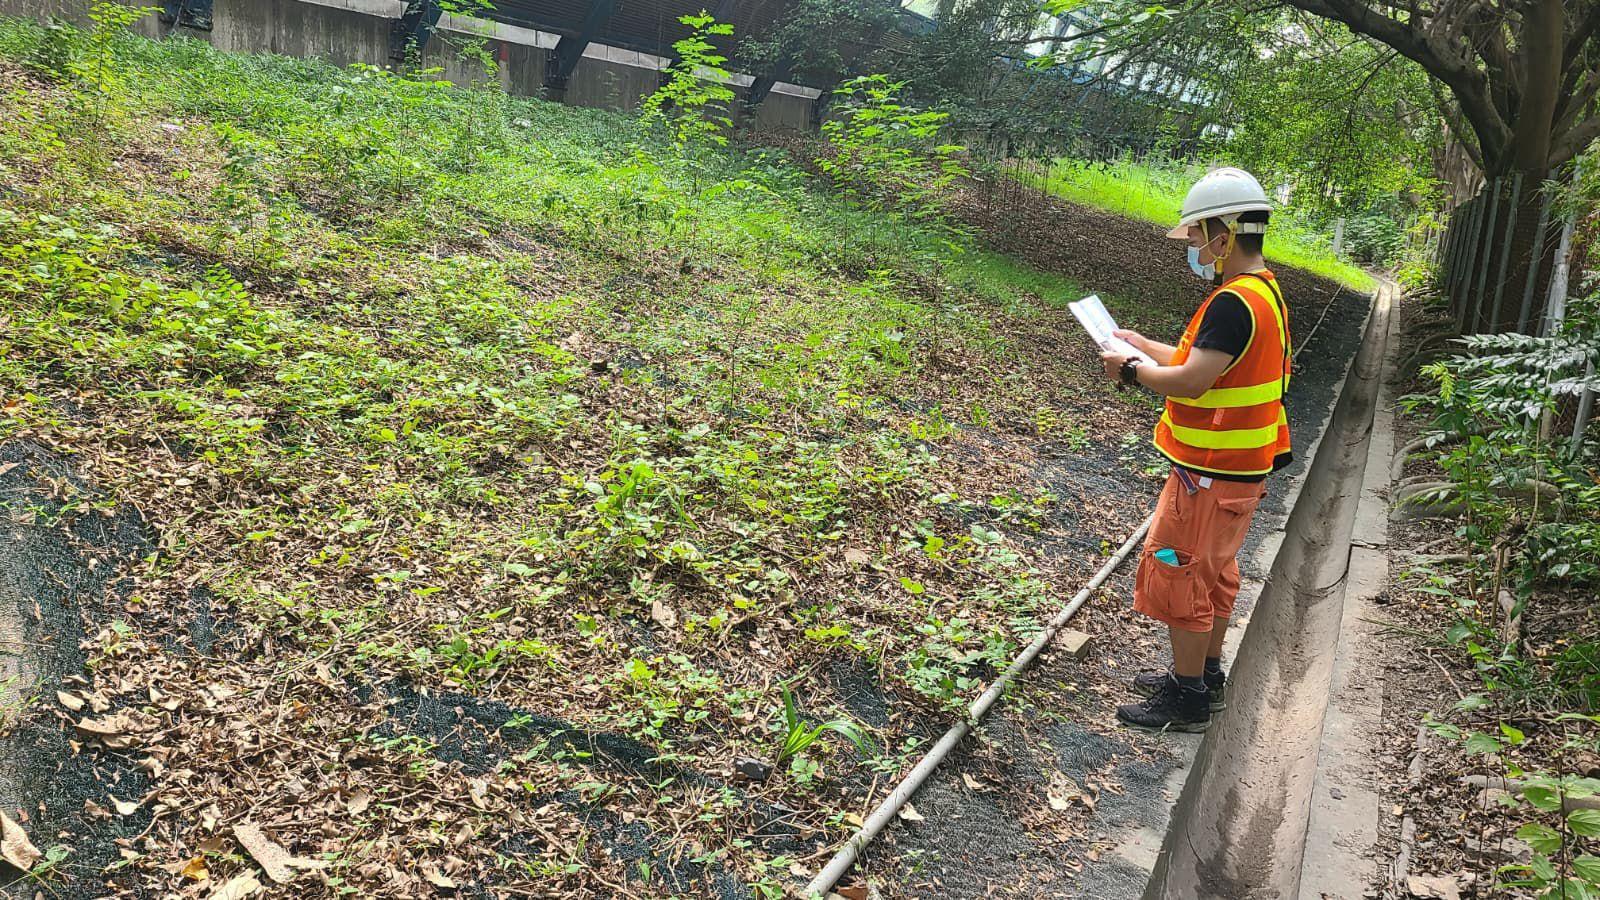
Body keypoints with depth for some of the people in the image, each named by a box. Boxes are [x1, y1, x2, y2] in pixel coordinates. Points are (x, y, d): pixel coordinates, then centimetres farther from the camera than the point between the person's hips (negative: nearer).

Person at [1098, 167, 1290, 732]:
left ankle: (1187, 700, 13)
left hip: (1212, 472, -10)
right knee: (1212, 571, 21)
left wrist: (1132, 370, -11)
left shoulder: (1233, 303, -24)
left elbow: (1190, 382, -27)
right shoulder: (1265, 293, 9)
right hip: (1241, 466, 10)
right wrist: (1145, 346, 14)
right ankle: (1205, 675, 36)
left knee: (1178, 575, 1)